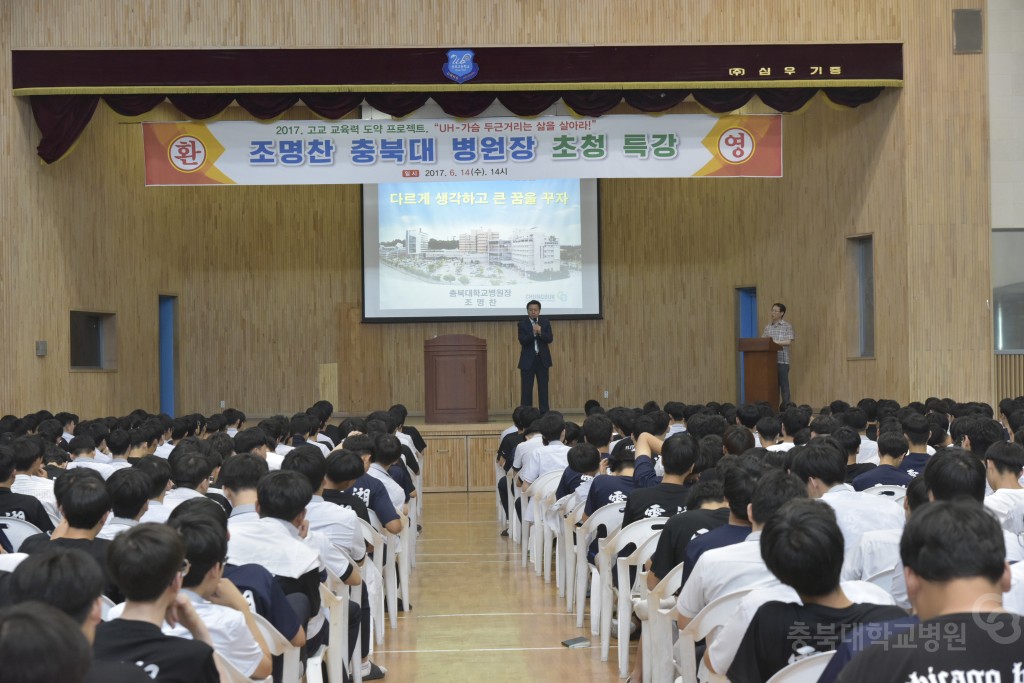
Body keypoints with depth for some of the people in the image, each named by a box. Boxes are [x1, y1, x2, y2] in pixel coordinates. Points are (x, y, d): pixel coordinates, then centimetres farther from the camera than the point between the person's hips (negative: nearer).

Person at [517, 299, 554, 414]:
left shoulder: (545, 323, 4)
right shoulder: (522, 324, -2)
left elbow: (550, 339, -6)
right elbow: (522, 341, -13)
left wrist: (540, 332, -23)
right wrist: (533, 333, -26)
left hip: (543, 359, 2)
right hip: (528, 360, -2)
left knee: (543, 387, 4)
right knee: (527, 388, -2)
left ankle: (544, 413, 8)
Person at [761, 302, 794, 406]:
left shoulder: (787, 326, -1)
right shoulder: (767, 327, 14)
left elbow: (789, 342, -10)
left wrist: (776, 342, -19)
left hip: (782, 360, -5)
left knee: (784, 385, -2)